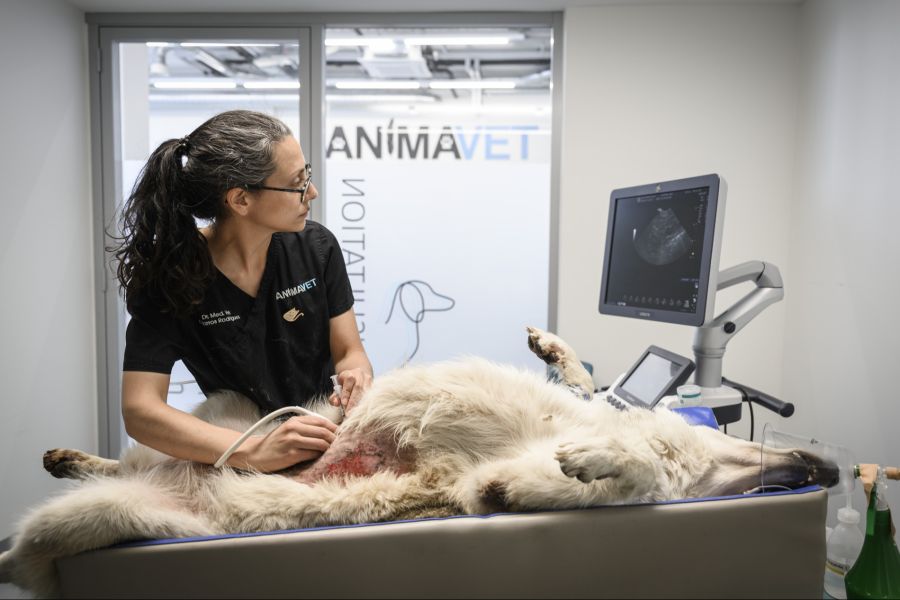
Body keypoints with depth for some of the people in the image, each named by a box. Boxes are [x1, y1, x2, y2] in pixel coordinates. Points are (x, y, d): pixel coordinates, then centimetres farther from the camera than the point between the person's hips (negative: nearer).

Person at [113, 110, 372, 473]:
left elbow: (349, 351, 0)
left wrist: (355, 374, -24)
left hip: (326, 432, 3)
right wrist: (254, 453, -35)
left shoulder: (317, 248, -6)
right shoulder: (167, 278, -15)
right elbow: (139, 410, -22)